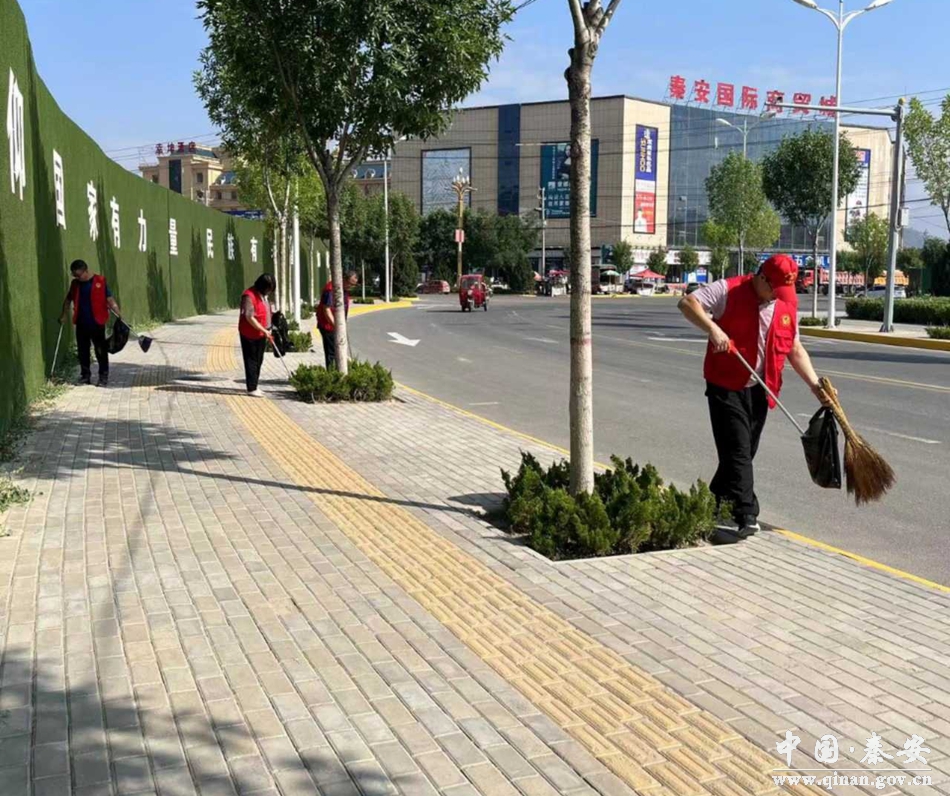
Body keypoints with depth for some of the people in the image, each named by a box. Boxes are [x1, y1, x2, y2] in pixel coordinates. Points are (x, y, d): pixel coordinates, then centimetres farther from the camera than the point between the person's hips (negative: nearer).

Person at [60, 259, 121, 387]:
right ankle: (85, 376, 21)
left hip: (97, 323, -5)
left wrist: (119, 314, -17)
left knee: (101, 351, 1)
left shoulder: (100, 282, -7)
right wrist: (64, 315, 15)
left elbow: (110, 300, -8)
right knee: (83, 350, 10)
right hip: (81, 323, 5)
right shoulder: (75, 284, 8)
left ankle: (103, 377, 8)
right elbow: (68, 299, 21)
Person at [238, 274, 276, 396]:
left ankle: (254, 386, 21)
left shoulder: (265, 295, 9)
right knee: (251, 361, -4)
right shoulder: (249, 295, -19)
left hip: (261, 334, 9)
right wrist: (264, 331, -23)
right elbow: (249, 317, -23)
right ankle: (251, 389, 0)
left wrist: (267, 331, 14)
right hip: (249, 334, -9)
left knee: (259, 361, 12)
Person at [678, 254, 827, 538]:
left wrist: (815, 385, 3)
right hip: (726, 387, -6)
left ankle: (715, 503, 32)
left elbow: (795, 350, 12)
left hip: (760, 390, 6)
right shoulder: (729, 291, -11)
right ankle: (746, 516, -7)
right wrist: (713, 328, -31)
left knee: (745, 453, 14)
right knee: (737, 451, -9)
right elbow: (687, 303, -17)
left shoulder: (788, 305, 7)